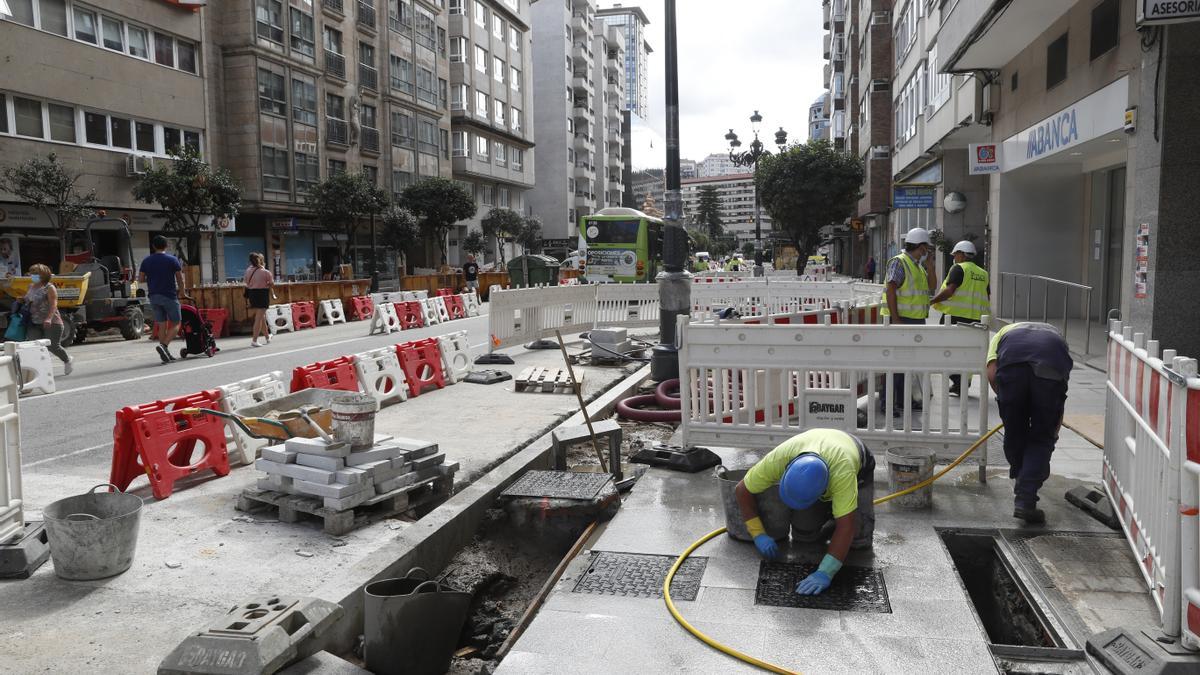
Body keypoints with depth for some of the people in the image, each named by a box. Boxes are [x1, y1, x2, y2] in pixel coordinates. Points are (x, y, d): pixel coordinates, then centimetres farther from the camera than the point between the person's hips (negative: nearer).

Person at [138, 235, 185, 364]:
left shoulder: (146, 261, 5)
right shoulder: (172, 260, -5)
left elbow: (141, 279, 5)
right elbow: (180, 279, -4)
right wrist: (181, 291, 12)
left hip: (154, 296, 4)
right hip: (169, 296, -4)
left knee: (162, 325, 9)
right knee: (176, 324, 3)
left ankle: (165, 354, 9)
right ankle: (163, 345, -18)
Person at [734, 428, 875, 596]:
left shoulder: (843, 471, -48)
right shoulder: (779, 458, -39)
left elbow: (846, 526, -47)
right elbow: (742, 490, -24)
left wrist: (824, 573, -53)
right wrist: (758, 534, -27)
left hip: (858, 470, -3)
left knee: (858, 539, -18)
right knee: (803, 534, -12)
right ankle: (828, 514, 20)